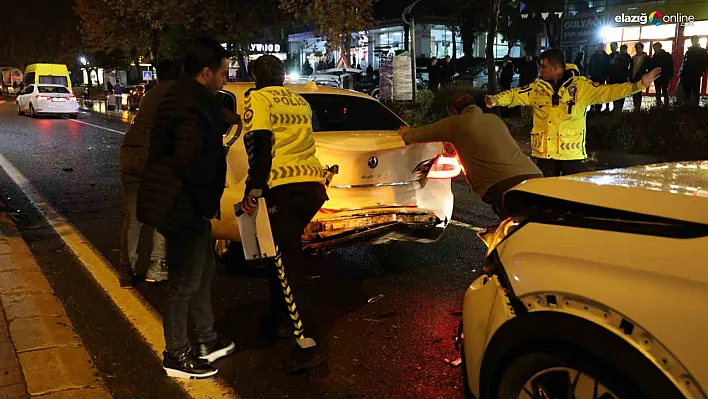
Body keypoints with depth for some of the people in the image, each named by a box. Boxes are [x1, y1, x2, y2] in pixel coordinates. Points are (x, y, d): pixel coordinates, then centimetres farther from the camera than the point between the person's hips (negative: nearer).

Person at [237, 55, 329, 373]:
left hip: (284, 188, -7)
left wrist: (253, 189, -11)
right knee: (283, 253, 23)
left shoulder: (257, 99, 0)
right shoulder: (300, 102, 20)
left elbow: (259, 144, -12)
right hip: (313, 183, 7)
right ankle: (275, 319, 34)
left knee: (286, 264, -6)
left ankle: (306, 344, -12)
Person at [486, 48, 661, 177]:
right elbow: (515, 95, 2)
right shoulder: (537, 87, 5)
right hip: (544, 152, 2)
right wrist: (496, 100, -18)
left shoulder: (580, 85, -3)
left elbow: (607, 92, -8)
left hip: (572, 152, -2)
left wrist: (640, 85, -16)